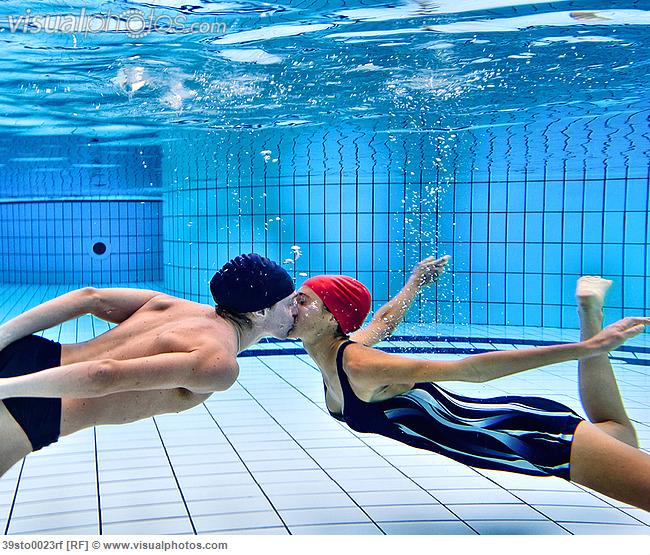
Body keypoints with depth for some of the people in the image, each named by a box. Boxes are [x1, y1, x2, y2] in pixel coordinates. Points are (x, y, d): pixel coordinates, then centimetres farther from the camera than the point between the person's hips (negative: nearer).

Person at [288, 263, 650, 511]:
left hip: (531, 432, -8)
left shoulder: (358, 366, -26)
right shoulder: (336, 355, -1)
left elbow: (468, 370, -29)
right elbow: (385, 320, 17)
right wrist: (414, 283, 36)